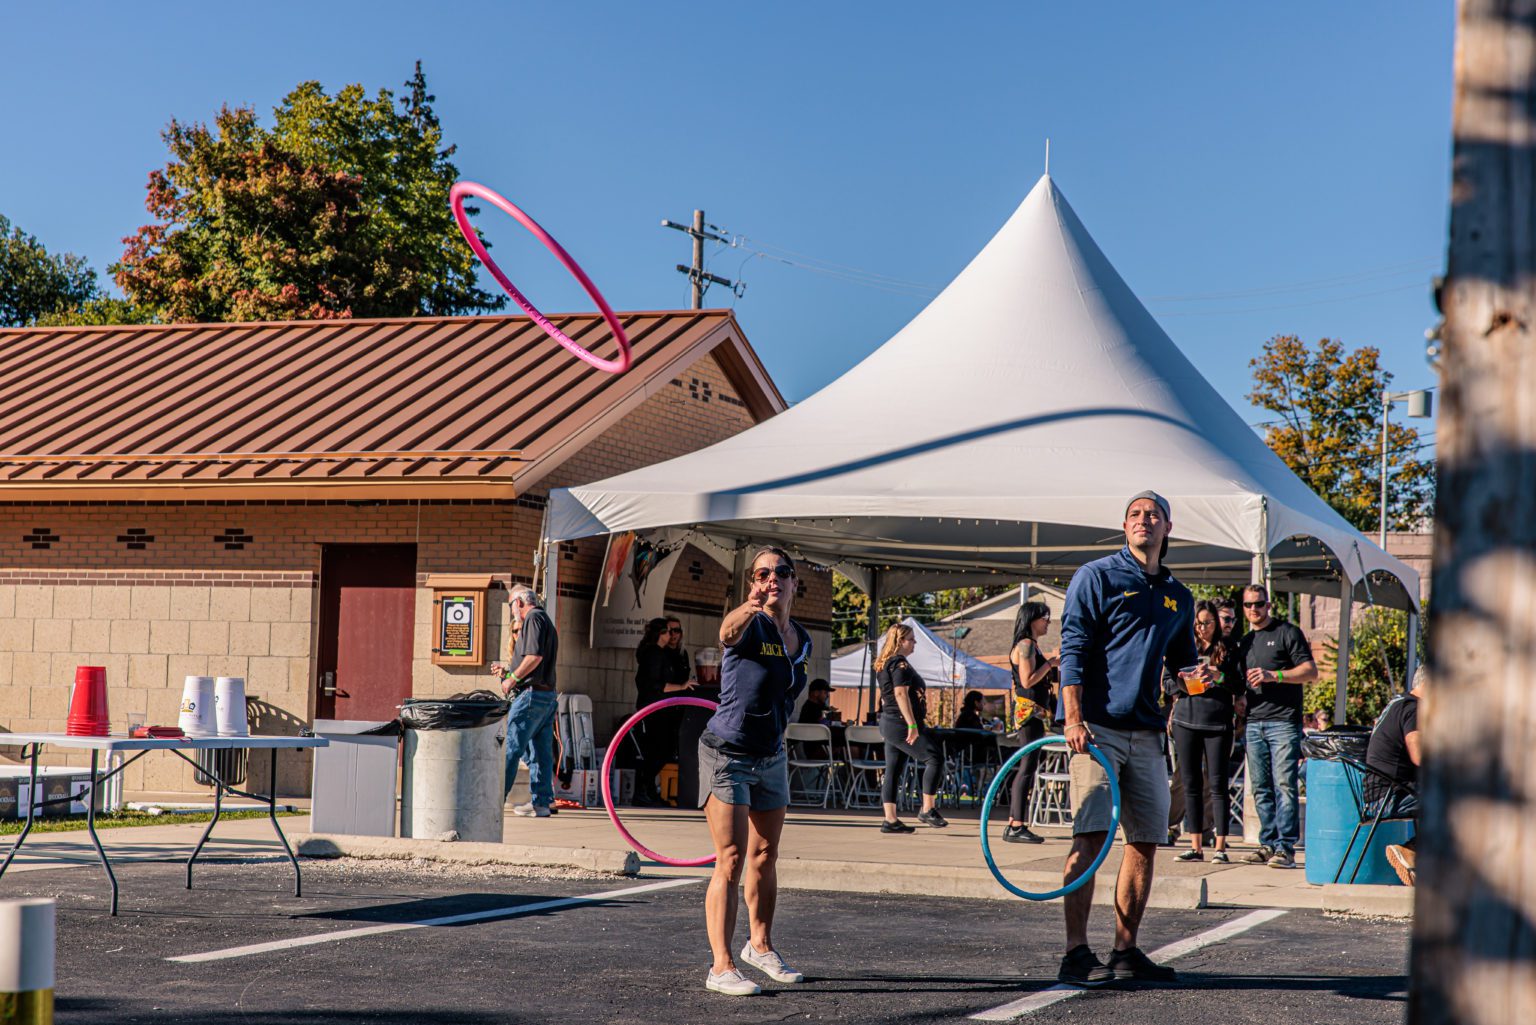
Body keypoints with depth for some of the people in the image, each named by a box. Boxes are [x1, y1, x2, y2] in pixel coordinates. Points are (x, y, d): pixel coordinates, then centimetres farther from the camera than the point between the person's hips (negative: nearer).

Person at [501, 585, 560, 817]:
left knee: (511, 748, -9)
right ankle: (541, 802, 8)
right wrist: (509, 670, 28)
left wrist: (512, 679, -13)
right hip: (548, 695, 10)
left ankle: (495, 799, -10)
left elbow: (535, 656, -20)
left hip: (531, 694, -10)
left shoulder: (533, 618, -7)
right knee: (541, 752, 8)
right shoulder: (547, 620, 23)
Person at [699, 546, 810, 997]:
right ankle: (721, 967, -8)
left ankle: (760, 946, 33)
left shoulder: (802, 641, 5)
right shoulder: (749, 625, -17)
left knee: (765, 858, 15)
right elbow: (728, 633, -43)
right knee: (731, 862, -10)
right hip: (727, 755, -6)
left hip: (771, 757, 6)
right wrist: (749, 608, -64)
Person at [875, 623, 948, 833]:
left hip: (889, 722, 10)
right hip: (901, 723, -10)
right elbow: (900, 693, -21)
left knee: (893, 772, 8)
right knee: (935, 758, -8)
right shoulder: (900, 664, -13)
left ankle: (890, 820, 6)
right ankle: (927, 810, -9)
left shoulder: (884, 664, 18)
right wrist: (912, 725, -24)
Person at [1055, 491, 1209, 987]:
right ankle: (1076, 955, -11)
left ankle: (1126, 952, 14)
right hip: (1096, 726, -6)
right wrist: (1074, 718, -17)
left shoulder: (1179, 597, 18)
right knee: (1091, 836, -12)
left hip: (1145, 732, 6)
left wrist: (1195, 676, 4)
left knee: (1145, 841, 6)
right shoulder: (1097, 576, 1)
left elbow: (1180, 662, 29)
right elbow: (1073, 649, -6)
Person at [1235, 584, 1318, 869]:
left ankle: (1286, 848, -12)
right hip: (1253, 723, 6)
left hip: (1283, 721, -6)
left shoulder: (1287, 632, 2)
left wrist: (1273, 675, -16)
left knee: (1284, 784, -11)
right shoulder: (1244, 642, 21)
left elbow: (1311, 671, -5)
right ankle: (1268, 844, 8)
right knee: (1261, 788, 4)